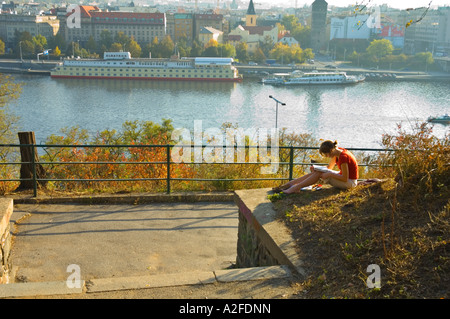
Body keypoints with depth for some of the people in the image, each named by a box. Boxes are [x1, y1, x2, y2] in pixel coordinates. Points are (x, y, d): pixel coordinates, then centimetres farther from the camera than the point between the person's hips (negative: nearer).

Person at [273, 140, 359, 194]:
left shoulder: (343, 157, -28)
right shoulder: (336, 152, 0)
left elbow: (345, 178, -26)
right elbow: (329, 167, 9)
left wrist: (329, 174, -23)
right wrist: (317, 168, -8)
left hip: (350, 182, -9)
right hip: (344, 176, 9)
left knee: (319, 174, -19)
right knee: (316, 172, -4)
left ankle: (296, 187, -18)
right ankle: (290, 184, -6)